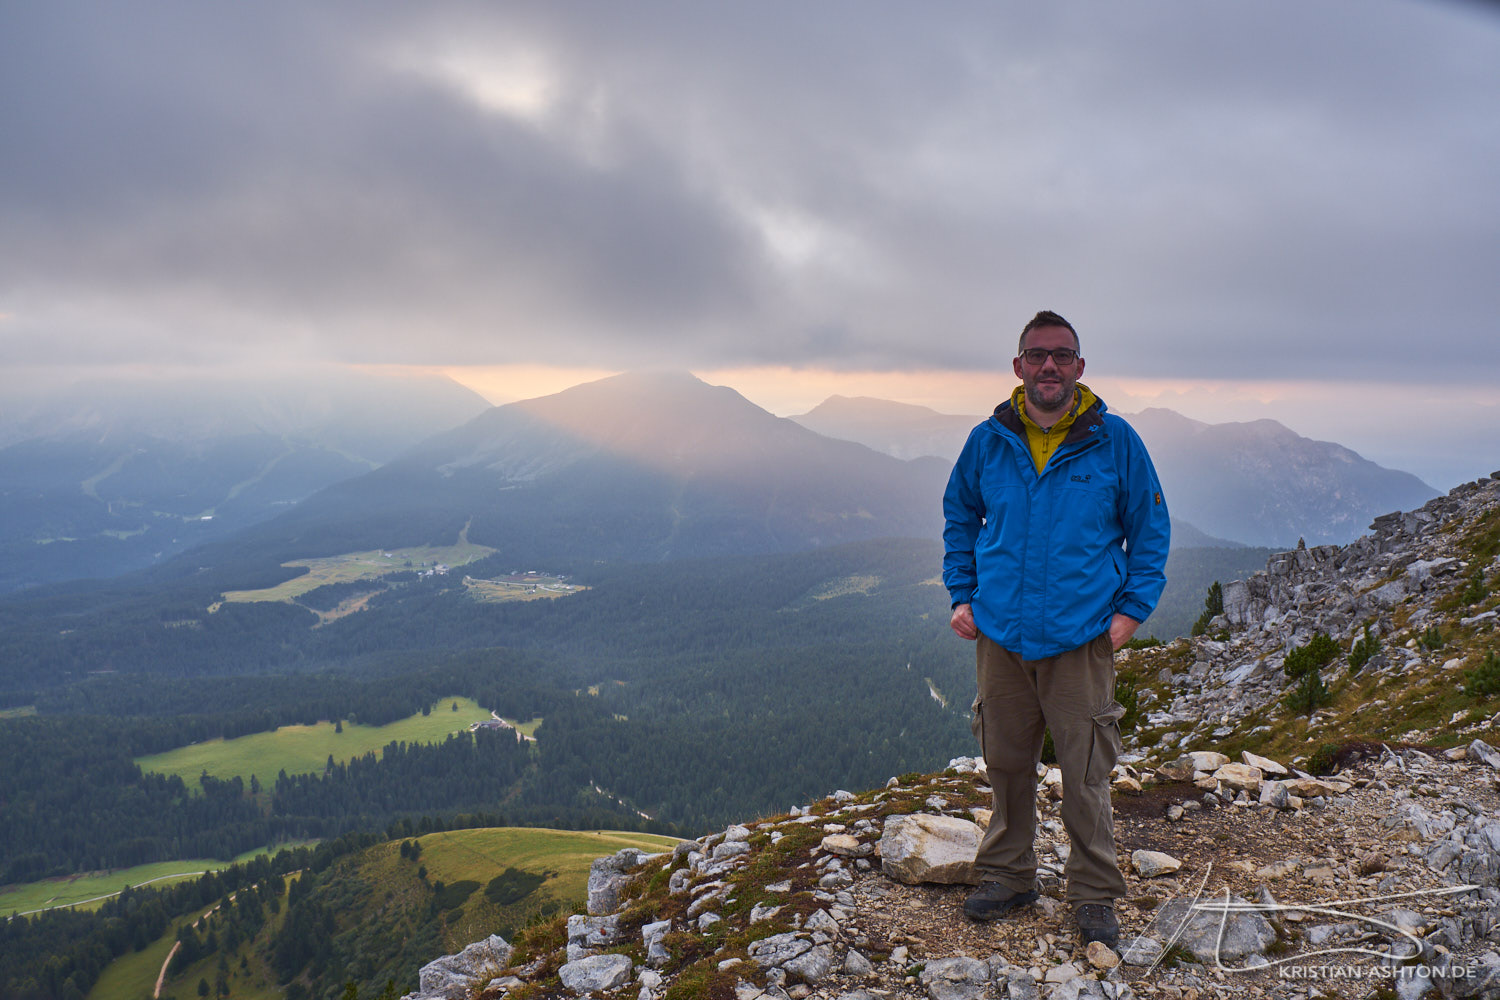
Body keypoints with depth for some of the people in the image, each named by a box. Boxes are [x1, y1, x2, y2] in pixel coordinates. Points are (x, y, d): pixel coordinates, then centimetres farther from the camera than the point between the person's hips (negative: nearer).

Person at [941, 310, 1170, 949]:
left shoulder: (1114, 441, -3)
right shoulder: (988, 441, 2)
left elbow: (1149, 530, 5)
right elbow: (958, 517, 17)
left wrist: (1132, 609, -3)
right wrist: (961, 595, 9)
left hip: (1082, 639, -2)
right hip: (1000, 633, 2)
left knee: (1086, 775, 3)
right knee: (1006, 763, 13)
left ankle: (1095, 897, 21)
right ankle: (1007, 875, 32)